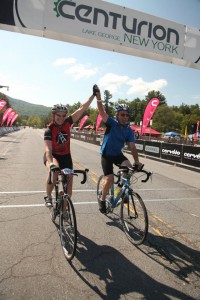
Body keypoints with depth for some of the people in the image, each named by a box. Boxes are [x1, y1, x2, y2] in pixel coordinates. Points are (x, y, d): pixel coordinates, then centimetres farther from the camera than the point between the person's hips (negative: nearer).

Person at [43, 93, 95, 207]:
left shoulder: (67, 122, -11)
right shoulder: (49, 130, -21)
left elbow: (82, 108, -15)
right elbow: (48, 150, -34)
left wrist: (93, 95, -19)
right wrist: (51, 164, -50)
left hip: (66, 156, 4)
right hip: (52, 155, -3)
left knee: (69, 181, -2)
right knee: (54, 171, -36)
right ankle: (48, 196, -11)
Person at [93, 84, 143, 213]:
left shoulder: (129, 130, -7)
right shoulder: (112, 123, -15)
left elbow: (132, 147, -12)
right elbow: (102, 111, -27)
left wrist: (137, 162, -23)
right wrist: (98, 96, -41)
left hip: (118, 154, 4)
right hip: (106, 154, -4)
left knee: (129, 168, -21)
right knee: (110, 179, -14)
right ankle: (102, 200, 12)